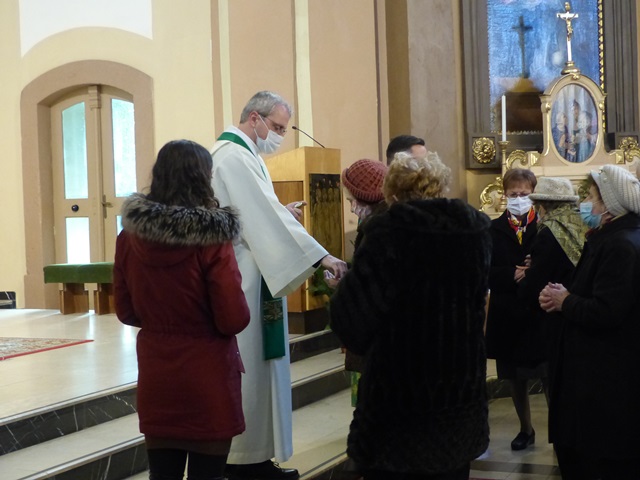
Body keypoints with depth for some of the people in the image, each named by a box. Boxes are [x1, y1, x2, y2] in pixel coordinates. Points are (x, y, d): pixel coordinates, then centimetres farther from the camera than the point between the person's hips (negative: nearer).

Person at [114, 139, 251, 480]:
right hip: (207, 377, -4)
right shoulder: (211, 239, -17)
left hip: (154, 378, 4)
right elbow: (235, 319, -15)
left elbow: (126, 312, 6)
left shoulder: (129, 235, -3)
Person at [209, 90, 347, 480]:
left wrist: (282, 213, 7)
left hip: (249, 277, 11)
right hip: (241, 281, -11)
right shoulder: (235, 157, -17)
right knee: (247, 369, -3)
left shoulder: (238, 154, 17)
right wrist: (320, 256, -26)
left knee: (256, 367, 12)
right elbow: (267, 216, -24)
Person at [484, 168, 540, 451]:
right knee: (515, 378, 15)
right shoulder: (493, 230, 2)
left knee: (550, 377, 0)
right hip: (508, 317, 3)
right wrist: (512, 275, -19)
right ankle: (526, 429, 31)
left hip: (541, 314, -3)